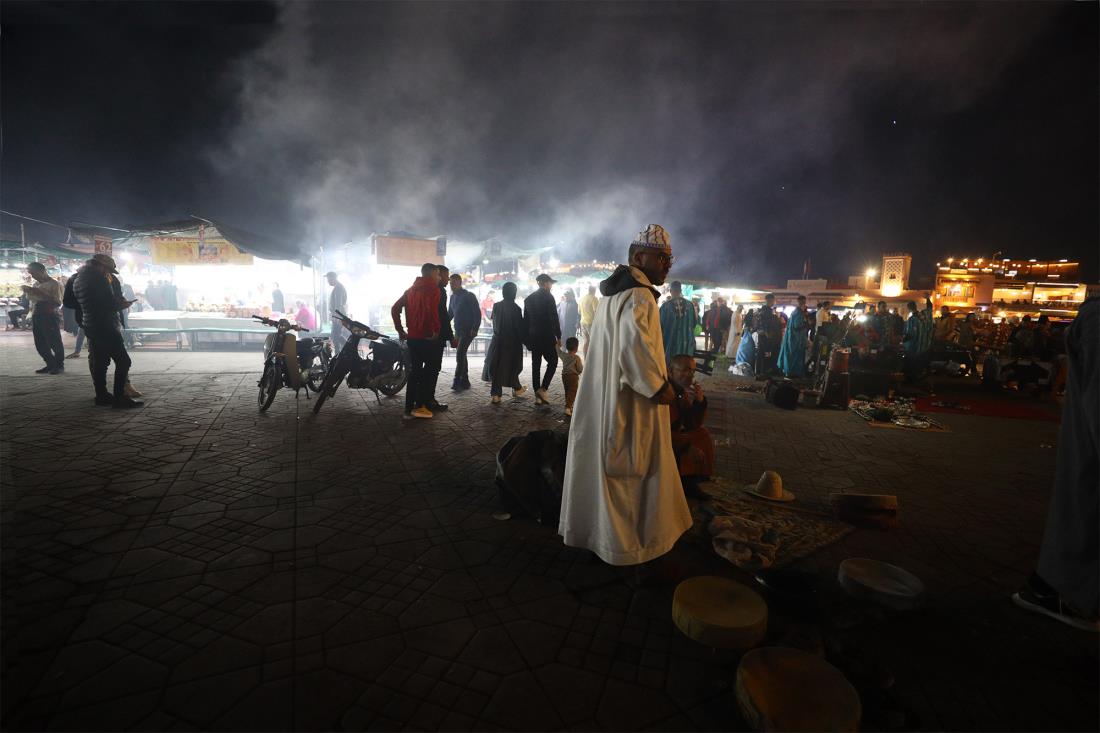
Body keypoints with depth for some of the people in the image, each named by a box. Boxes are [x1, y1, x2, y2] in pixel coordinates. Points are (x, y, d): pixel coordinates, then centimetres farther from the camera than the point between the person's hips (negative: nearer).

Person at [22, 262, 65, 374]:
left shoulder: (54, 284, -8)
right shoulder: (35, 284, 14)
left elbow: (58, 303, -16)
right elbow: (30, 298, 24)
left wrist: (41, 293, -21)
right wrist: (27, 290, 6)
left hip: (50, 316, -8)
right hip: (36, 316, 8)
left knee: (54, 342, -1)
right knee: (40, 343, 9)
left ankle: (59, 365, 10)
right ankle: (51, 364, 18)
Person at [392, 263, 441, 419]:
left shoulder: (411, 290, 16)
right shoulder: (433, 289, -8)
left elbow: (395, 309, 12)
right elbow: (432, 310, -26)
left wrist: (400, 330, 13)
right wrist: (436, 330, -16)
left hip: (412, 336, 7)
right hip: (427, 336, -7)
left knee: (414, 370, 12)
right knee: (429, 369, 1)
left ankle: (409, 407, 14)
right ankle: (419, 406, 0)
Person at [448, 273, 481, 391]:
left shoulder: (469, 296, -8)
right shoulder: (453, 297, 13)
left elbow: (477, 313, -12)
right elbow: (449, 314, 19)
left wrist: (475, 329, -20)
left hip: (468, 331, -8)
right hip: (458, 331, 8)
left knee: (460, 355, -15)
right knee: (462, 356, 10)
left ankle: (457, 381, -14)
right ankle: (465, 381, 17)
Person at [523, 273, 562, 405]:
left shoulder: (528, 298, 12)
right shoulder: (548, 297, -7)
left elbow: (526, 320, 13)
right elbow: (554, 318, -11)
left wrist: (527, 339, 17)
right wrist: (558, 336, -5)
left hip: (533, 337, 6)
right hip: (547, 337, -6)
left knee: (535, 365, 7)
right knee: (552, 362, 4)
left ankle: (537, 396, 8)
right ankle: (543, 389, -10)